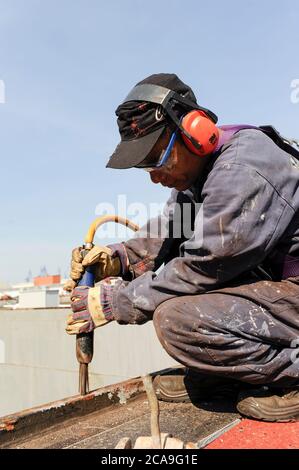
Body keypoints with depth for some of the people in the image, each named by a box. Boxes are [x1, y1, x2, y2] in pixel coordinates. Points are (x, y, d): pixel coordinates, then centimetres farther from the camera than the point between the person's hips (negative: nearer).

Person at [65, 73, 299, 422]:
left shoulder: (242, 173, -26)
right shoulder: (200, 165, 4)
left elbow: (201, 268, -25)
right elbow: (167, 231, 11)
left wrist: (114, 301, -17)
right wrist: (119, 257, -6)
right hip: (264, 276, 9)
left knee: (176, 319, -28)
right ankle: (210, 374, 10)